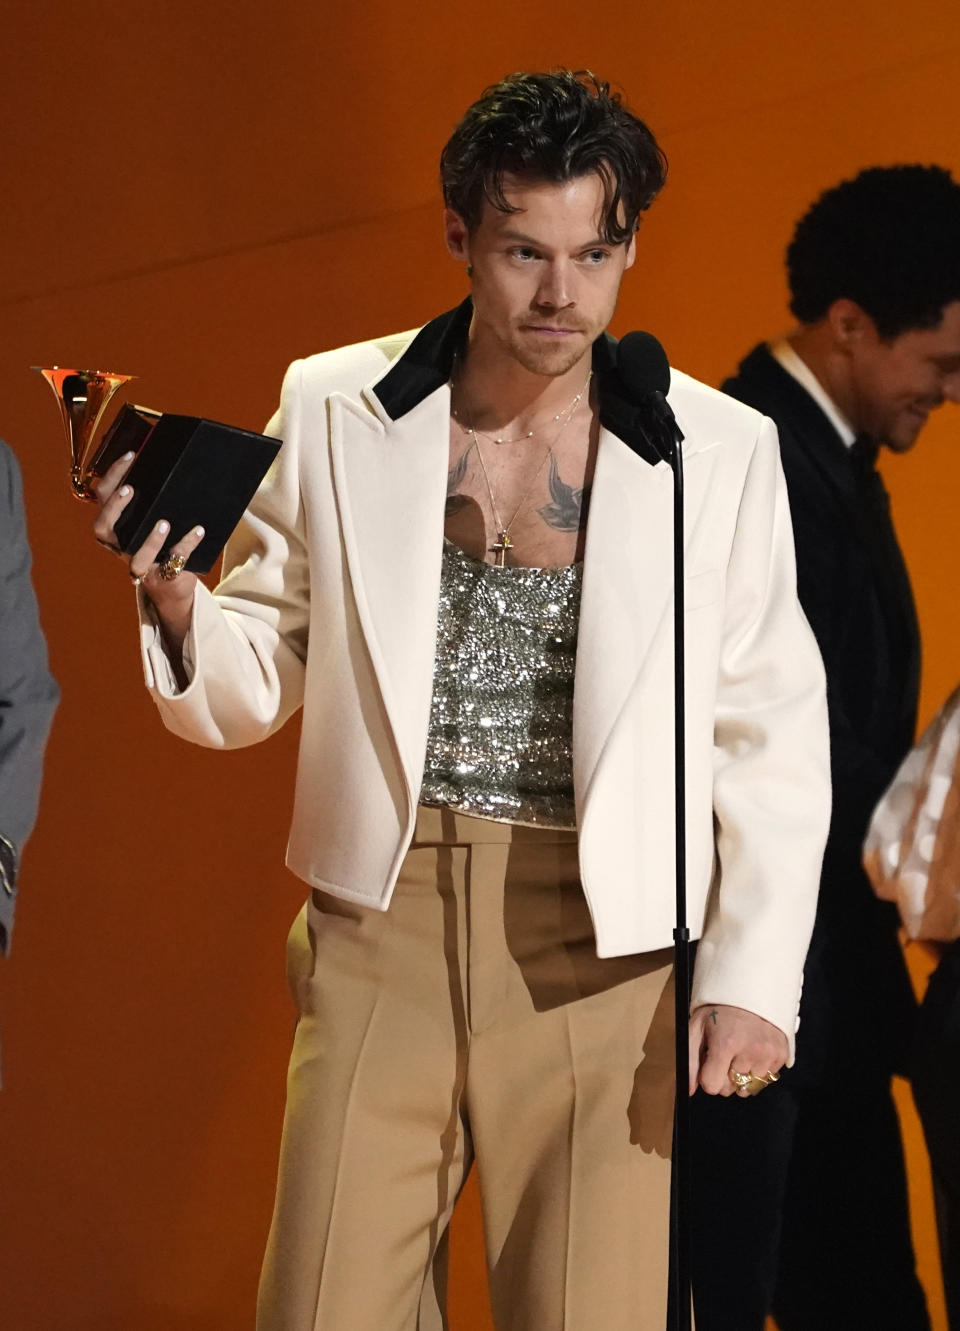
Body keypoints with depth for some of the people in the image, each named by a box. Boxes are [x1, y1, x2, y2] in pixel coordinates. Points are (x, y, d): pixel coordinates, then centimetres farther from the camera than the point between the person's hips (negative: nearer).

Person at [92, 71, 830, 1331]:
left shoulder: (719, 452, -2)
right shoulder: (334, 413, 2)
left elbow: (771, 738, 2)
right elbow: (253, 694, 9)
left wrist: (754, 973, -6)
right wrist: (177, 603, -12)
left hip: (600, 947, -1)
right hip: (383, 932, 1)